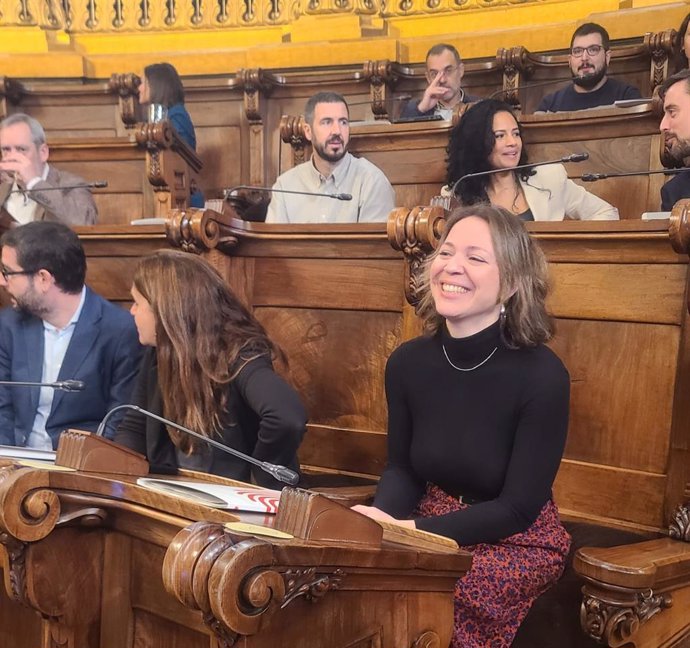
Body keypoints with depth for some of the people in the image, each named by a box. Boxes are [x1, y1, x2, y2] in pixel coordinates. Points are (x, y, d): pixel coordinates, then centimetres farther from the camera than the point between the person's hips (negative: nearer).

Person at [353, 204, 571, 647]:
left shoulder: (542, 375, -20)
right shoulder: (408, 362, -5)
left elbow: (518, 509, -17)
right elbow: (402, 469, 5)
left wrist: (412, 530, -25)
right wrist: (383, 520, -18)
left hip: (519, 543, -4)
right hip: (430, 530, 4)